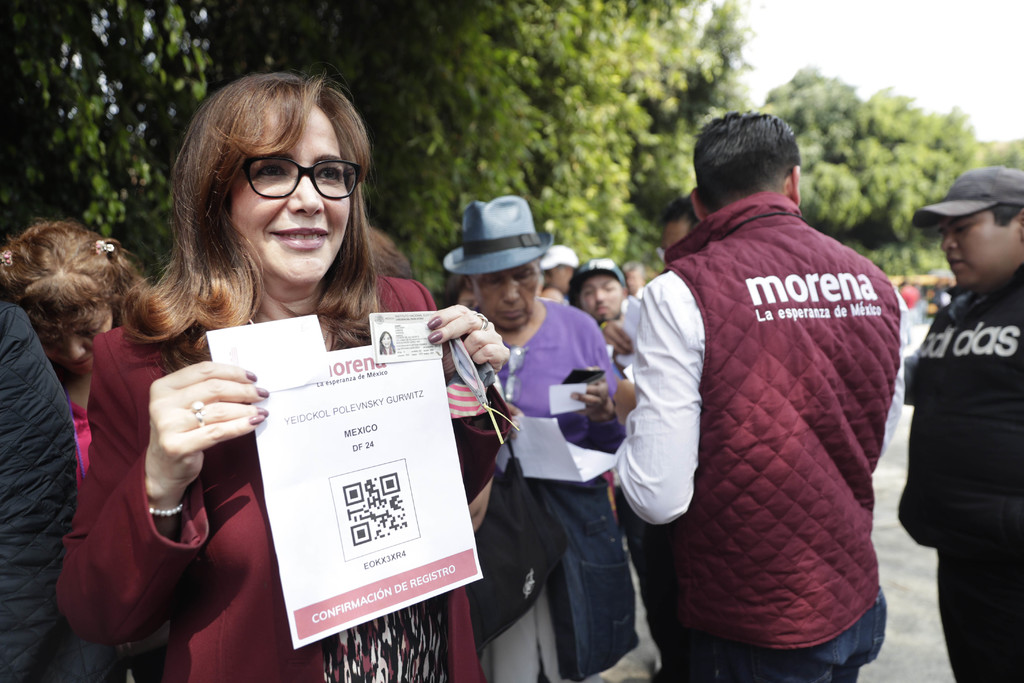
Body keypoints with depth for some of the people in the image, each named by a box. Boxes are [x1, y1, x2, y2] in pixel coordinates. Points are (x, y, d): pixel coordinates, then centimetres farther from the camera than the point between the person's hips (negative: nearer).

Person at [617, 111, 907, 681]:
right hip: (856, 602, 6)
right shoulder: (877, 288, -1)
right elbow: (876, 442, 12)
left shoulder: (682, 294, -18)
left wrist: (632, 421, -1)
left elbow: (659, 497, -20)